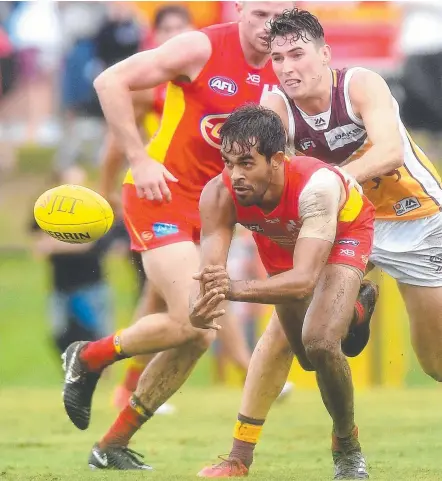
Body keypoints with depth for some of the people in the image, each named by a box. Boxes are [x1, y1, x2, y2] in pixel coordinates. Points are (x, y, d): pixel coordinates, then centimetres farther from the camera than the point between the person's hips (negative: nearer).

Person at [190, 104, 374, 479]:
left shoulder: (316, 186, -47)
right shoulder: (219, 195, -37)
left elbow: (304, 280, -55)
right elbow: (210, 269, -42)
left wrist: (235, 289, -71)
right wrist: (201, 304, -67)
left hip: (344, 232, -5)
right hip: (281, 240, 5)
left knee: (320, 343, -27)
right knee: (309, 357, 20)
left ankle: (348, 450, -1)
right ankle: (354, 308, 58)